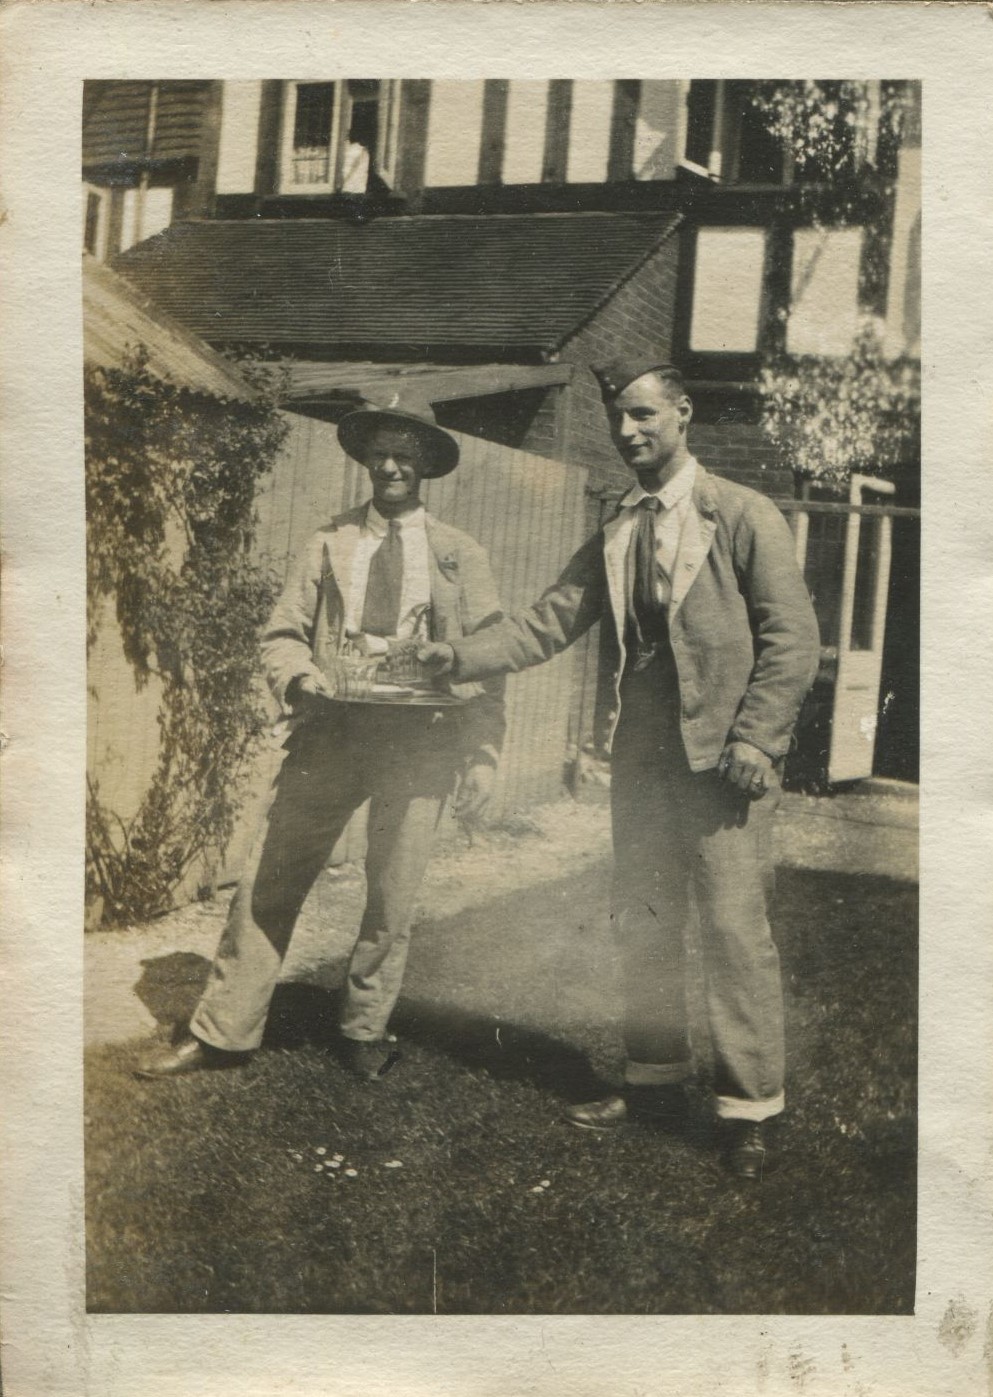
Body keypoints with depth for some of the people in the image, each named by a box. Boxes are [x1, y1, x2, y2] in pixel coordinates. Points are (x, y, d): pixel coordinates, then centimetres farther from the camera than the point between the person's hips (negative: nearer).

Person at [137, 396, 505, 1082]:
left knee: (393, 897, 5)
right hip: (332, 730, 1)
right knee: (268, 881, 2)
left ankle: (365, 1032, 26)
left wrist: (483, 755, -2)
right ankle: (223, 1032, 15)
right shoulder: (330, 542, 13)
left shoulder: (460, 555, 9)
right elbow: (284, 633, 13)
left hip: (420, 739, -1)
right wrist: (299, 678, -10)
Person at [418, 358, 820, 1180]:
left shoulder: (745, 518, -2)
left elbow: (792, 637, -6)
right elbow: (549, 623, 8)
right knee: (641, 924, 11)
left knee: (735, 926, -6)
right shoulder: (614, 539, 14)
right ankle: (656, 1081, 26)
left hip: (723, 758, -6)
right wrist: (461, 657, -6)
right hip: (640, 757, 6)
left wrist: (753, 739, -15)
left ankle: (750, 1109, 7)